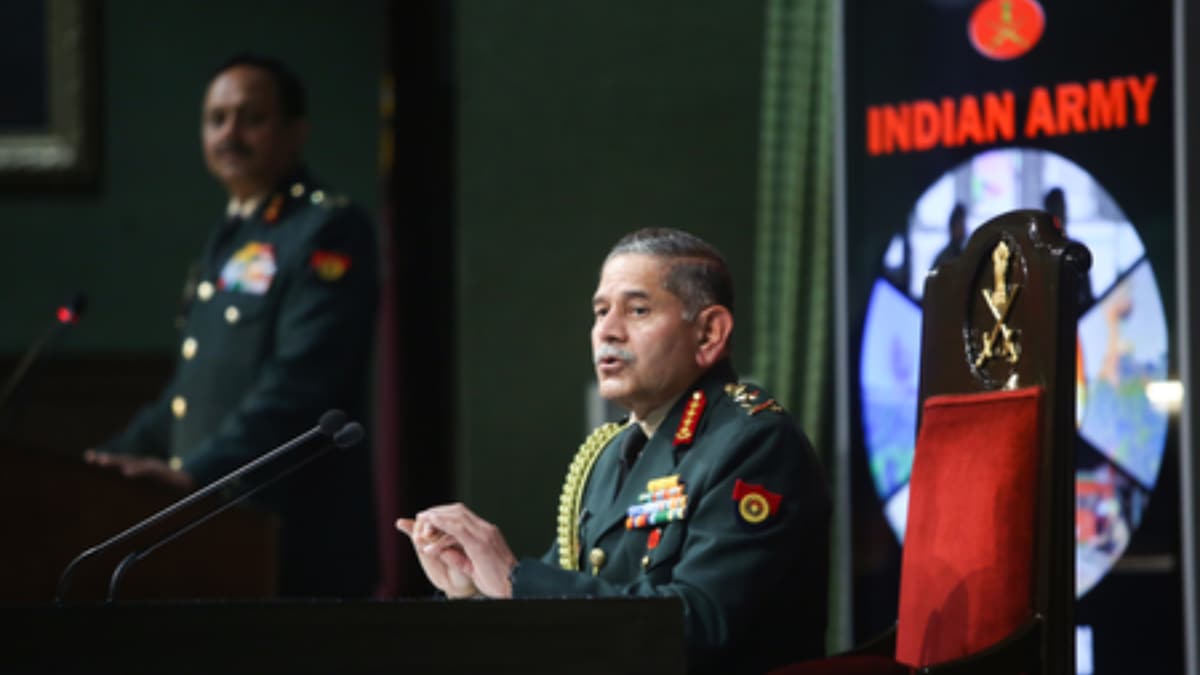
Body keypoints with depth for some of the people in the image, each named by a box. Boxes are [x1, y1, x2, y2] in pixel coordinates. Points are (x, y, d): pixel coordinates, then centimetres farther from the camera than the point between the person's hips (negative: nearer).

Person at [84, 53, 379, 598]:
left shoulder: (328, 231, -8)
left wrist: (196, 472, -29)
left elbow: (299, 384, -20)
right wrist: (111, 463, 18)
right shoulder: (229, 239, 22)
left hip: (295, 547, -9)